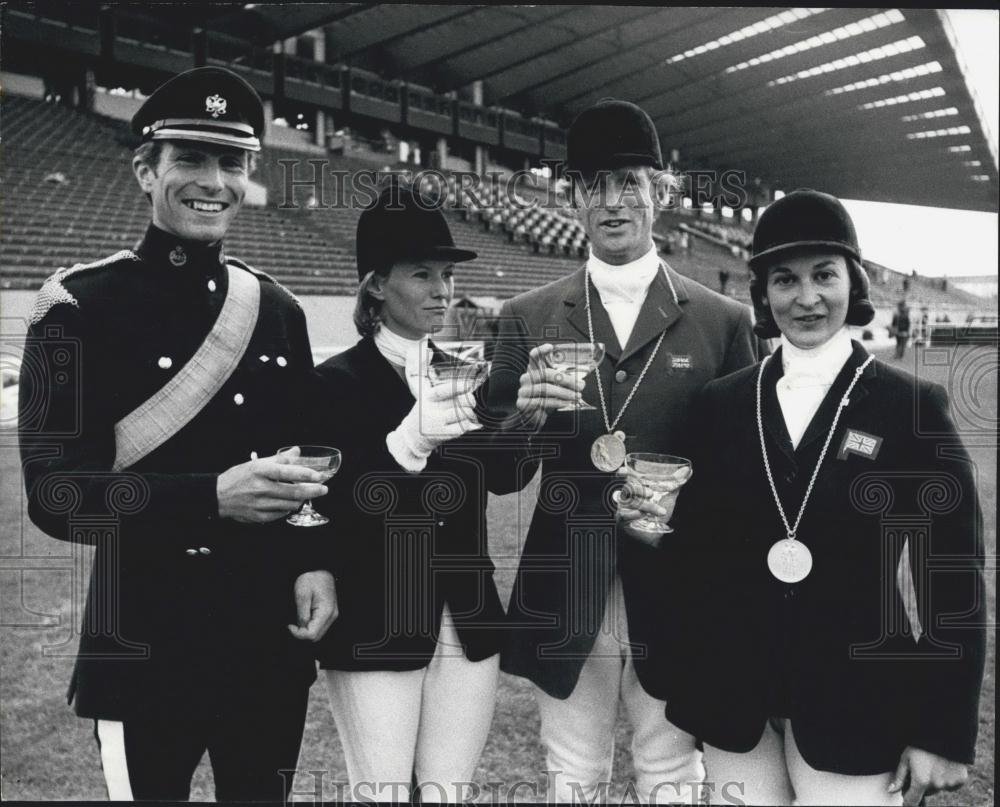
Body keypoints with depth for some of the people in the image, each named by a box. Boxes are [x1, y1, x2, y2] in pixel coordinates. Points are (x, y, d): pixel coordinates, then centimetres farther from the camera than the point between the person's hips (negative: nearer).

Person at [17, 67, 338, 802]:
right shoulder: (82, 306, -9)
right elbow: (54, 494, -14)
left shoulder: (279, 309, 6)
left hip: (272, 645, 5)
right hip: (147, 653, -4)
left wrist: (316, 562, -5)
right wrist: (213, 496, -27)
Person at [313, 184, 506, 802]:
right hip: (375, 631, -4)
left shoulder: (464, 373, 8)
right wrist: (409, 441, -32)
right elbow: (331, 509, -17)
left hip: (467, 625, 4)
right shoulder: (337, 382, -7)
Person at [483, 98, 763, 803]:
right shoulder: (528, 318, 2)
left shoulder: (723, 321, -1)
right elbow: (499, 476, 2)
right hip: (564, 606, 1)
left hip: (678, 604, -1)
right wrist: (527, 413, -17)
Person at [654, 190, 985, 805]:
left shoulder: (914, 407, -4)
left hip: (857, 703, -2)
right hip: (729, 697, 2)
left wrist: (945, 731, -6)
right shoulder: (721, 403, 3)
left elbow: (952, 578, -4)